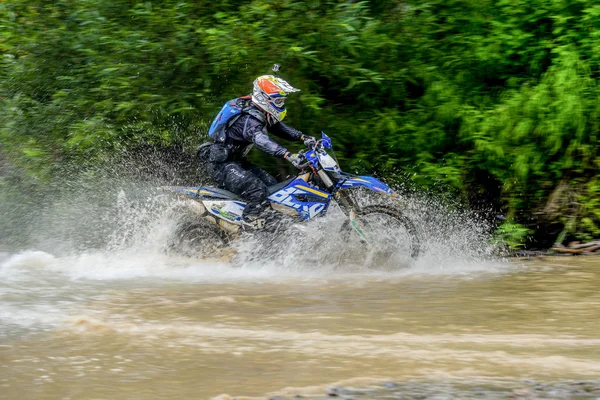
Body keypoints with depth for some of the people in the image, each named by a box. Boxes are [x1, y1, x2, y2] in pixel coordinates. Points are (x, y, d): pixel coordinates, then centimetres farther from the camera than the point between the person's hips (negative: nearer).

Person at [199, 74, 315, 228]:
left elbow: (277, 127, 19)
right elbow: (260, 139, -45)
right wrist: (287, 155, -58)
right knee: (258, 191, -27)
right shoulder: (249, 119, -27)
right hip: (224, 165, -11)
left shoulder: (263, 114, 6)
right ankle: (248, 226, -17)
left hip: (238, 161, 11)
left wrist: (303, 137, 4)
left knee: (271, 184, 10)